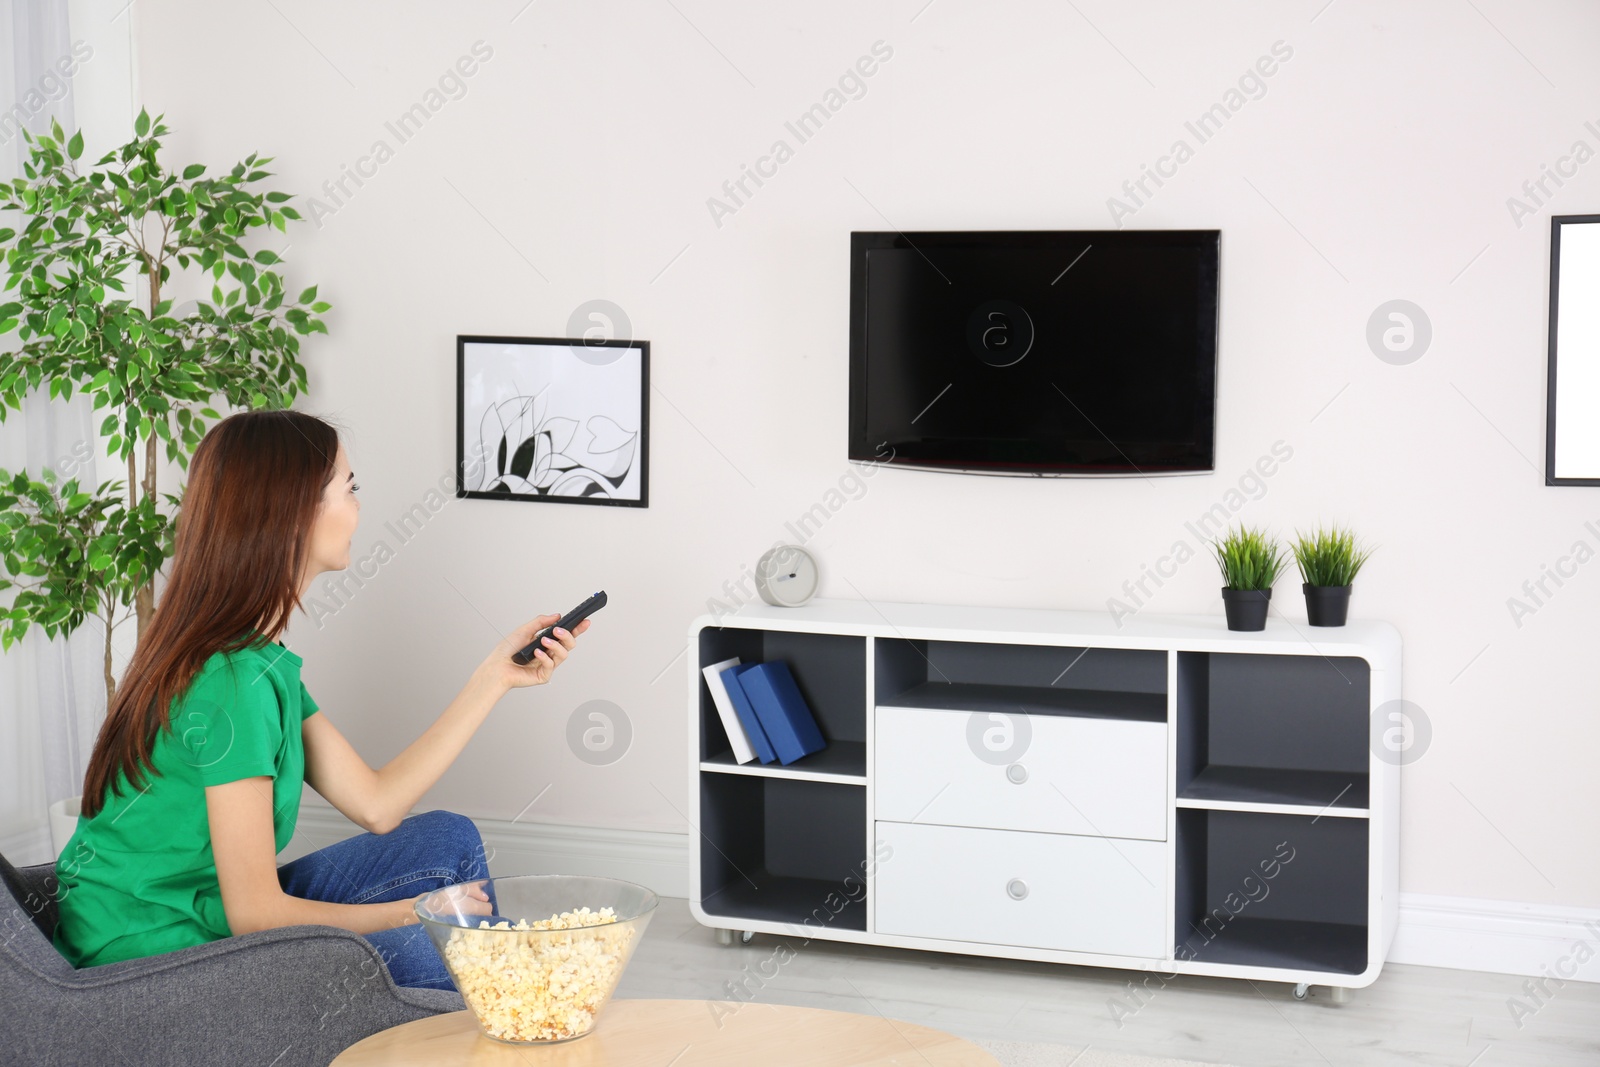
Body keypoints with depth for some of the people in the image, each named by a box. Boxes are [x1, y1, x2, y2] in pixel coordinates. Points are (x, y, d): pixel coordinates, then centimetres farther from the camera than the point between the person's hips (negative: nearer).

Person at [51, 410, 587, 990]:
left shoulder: (260, 658, 5)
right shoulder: (234, 682, -26)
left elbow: (375, 804, 5)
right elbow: (255, 914, -23)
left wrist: (495, 675, 7)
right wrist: (412, 912, -9)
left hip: (211, 910, 10)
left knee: (447, 840, 8)